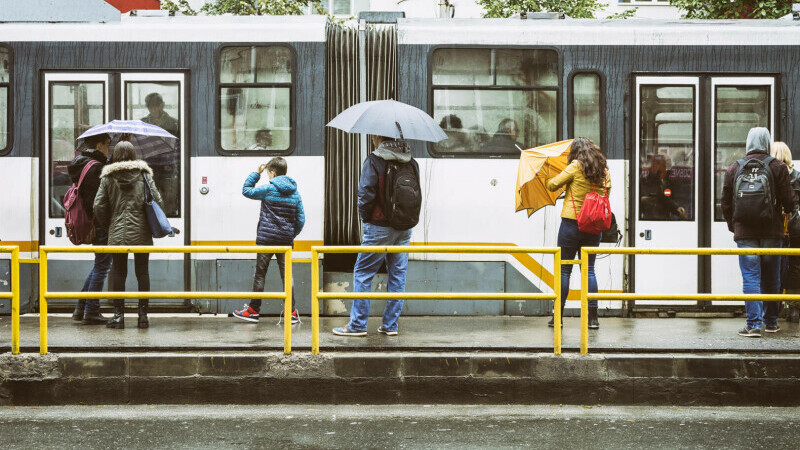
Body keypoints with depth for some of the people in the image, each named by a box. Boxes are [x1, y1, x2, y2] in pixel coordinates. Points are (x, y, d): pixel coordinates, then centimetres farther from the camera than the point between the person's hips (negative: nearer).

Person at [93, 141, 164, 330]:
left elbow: (99, 206, 0)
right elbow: (158, 201, -2)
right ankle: (143, 314, 5)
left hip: (117, 232, 0)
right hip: (141, 231, 0)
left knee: (118, 272, 5)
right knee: (142, 271, 6)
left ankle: (119, 315, 4)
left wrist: (107, 225, 15)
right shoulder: (144, 175, 2)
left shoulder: (108, 177, 1)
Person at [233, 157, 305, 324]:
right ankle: (292, 312, 3)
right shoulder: (294, 192, 6)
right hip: (285, 240, 4)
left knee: (260, 274, 3)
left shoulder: (268, 189, -8)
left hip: (266, 238, -4)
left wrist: (256, 173, 11)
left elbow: (246, 191, 3)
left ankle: (253, 310, 8)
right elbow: (301, 219, 8)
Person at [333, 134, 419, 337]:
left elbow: (366, 193, -14)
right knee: (398, 275, 10)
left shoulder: (374, 161, -10)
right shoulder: (412, 163, 6)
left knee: (363, 274, 3)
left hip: (379, 228, -5)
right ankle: (390, 325, 13)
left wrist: (365, 217, -1)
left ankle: (358, 325, 3)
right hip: (405, 229, 5)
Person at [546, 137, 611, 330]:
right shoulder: (605, 171, 7)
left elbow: (552, 185, -6)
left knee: (564, 270, 3)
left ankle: (558, 316, 5)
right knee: (589, 270, 8)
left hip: (571, 223, -4)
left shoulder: (576, 166, -7)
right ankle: (593, 317, 3)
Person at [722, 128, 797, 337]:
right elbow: (789, 201, -4)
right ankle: (770, 322, 22)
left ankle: (753, 324, -8)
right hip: (771, 231, 0)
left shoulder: (734, 168, 3)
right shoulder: (778, 167, -2)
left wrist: (732, 225, 21)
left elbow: (725, 203, 6)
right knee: (770, 278, 12)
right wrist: (789, 210, 20)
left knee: (750, 277, -1)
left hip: (745, 233, 0)